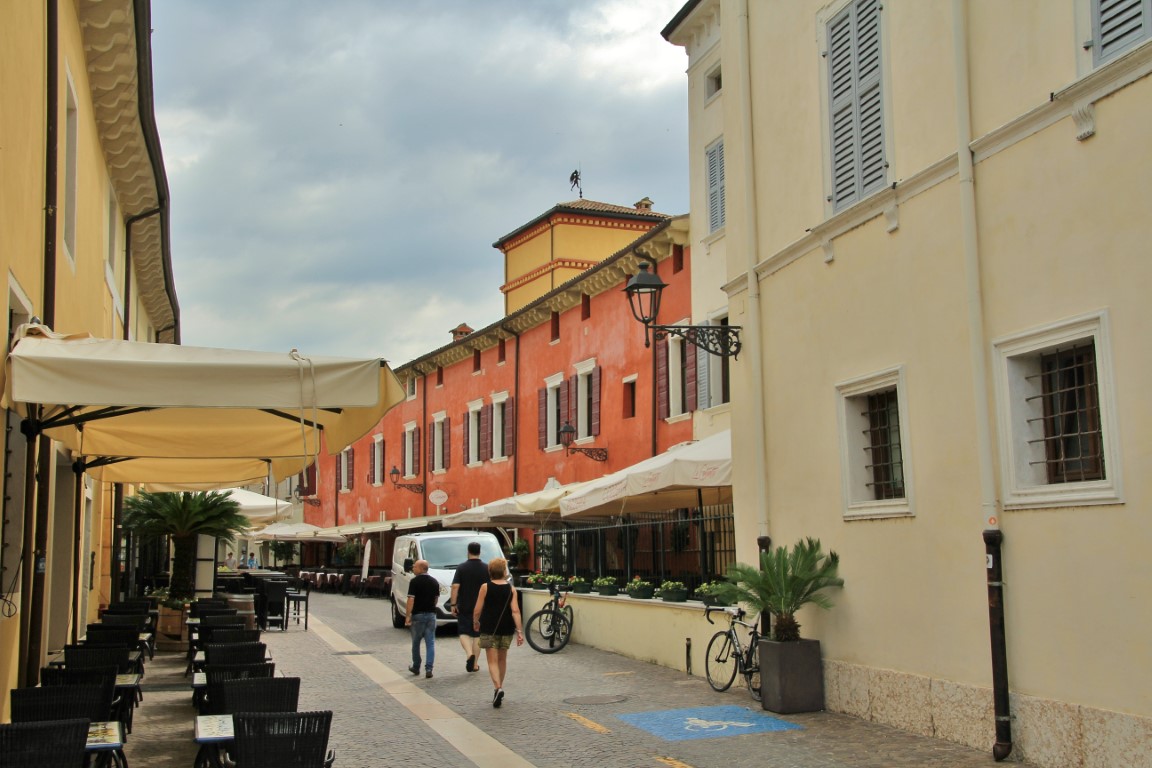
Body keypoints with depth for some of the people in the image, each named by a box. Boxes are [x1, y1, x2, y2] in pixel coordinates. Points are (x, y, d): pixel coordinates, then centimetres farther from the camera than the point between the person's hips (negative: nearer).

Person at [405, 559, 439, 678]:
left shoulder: (414, 582, -11)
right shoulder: (434, 582, 7)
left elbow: (411, 600, -16)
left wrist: (407, 616, -14)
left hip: (418, 615, -4)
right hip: (431, 614, 4)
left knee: (416, 642, 12)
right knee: (430, 643, 2)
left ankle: (416, 667, 22)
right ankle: (429, 669, -4)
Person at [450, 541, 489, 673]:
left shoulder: (461, 568, -6)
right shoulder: (486, 568, -1)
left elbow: (455, 587, -11)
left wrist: (453, 604, -5)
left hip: (464, 606, -2)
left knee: (464, 633, 8)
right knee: (477, 635, 10)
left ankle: (469, 654, -18)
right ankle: (474, 664, 12)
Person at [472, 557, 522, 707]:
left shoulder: (485, 587, -6)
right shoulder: (511, 589, -2)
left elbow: (477, 610, -6)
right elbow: (515, 611, -9)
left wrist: (475, 622, 13)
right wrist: (519, 631, -8)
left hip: (489, 629, -2)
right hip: (506, 629, 3)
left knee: (492, 661, -2)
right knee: (502, 659, 19)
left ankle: (498, 688, -21)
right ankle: (500, 687, 30)